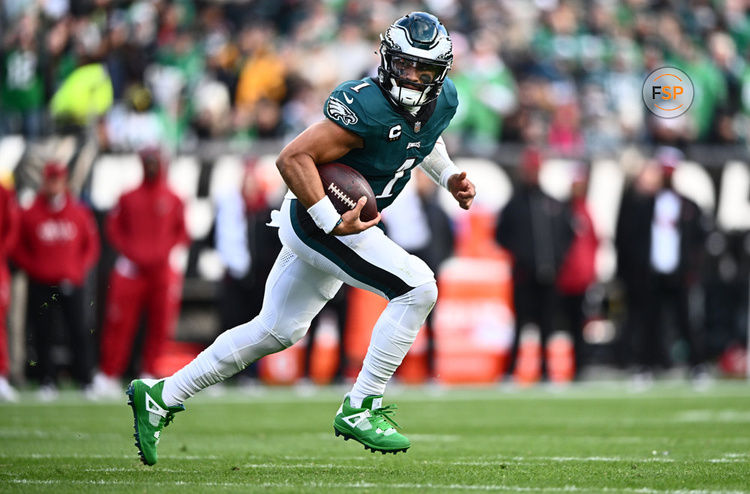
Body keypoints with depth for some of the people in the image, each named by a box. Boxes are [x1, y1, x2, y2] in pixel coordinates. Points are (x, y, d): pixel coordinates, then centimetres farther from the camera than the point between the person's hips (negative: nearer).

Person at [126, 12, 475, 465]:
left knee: (277, 331, 18)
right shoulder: (368, 107, -28)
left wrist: (449, 174, 8)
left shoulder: (444, 100, -2)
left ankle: (163, 397, 25)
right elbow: (293, 159, -28)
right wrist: (333, 222, -31)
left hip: (333, 222, 9)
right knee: (418, 287, -18)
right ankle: (360, 410, -12)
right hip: (315, 220, -9)